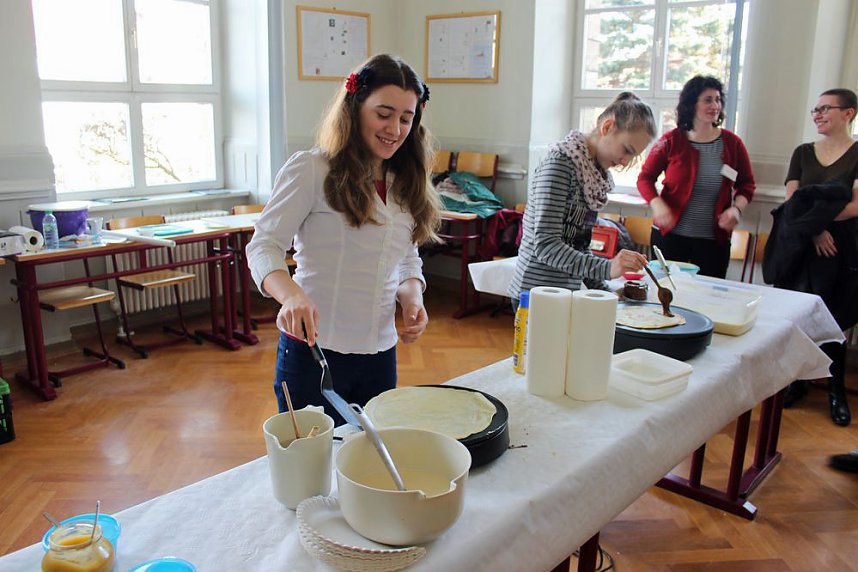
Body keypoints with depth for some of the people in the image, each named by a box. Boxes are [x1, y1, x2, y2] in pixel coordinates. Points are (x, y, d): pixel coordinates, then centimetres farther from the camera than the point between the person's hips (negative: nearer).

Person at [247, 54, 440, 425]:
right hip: (313, 351, -5)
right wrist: (291, 295, -34)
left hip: (380, 353, 6)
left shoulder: (405, 184, 11)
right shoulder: (311, 170, -8)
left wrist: (412, 297, -5)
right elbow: (264, 246, -14)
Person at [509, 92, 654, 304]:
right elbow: (546, 245, -22)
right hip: (537, 294, -8)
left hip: (567, 293, 8)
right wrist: (607, 268, -31)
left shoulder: (593, 171, 11)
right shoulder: (560, 162, -14)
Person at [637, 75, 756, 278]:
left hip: (714, 240, 2)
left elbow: (747, 184, 13)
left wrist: (737, 208, -6)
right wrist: (657, 204, -16)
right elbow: (645, 178, 1)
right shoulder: (672, 141, -2)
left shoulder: (732, 143, 4)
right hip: (669, 236, -1)